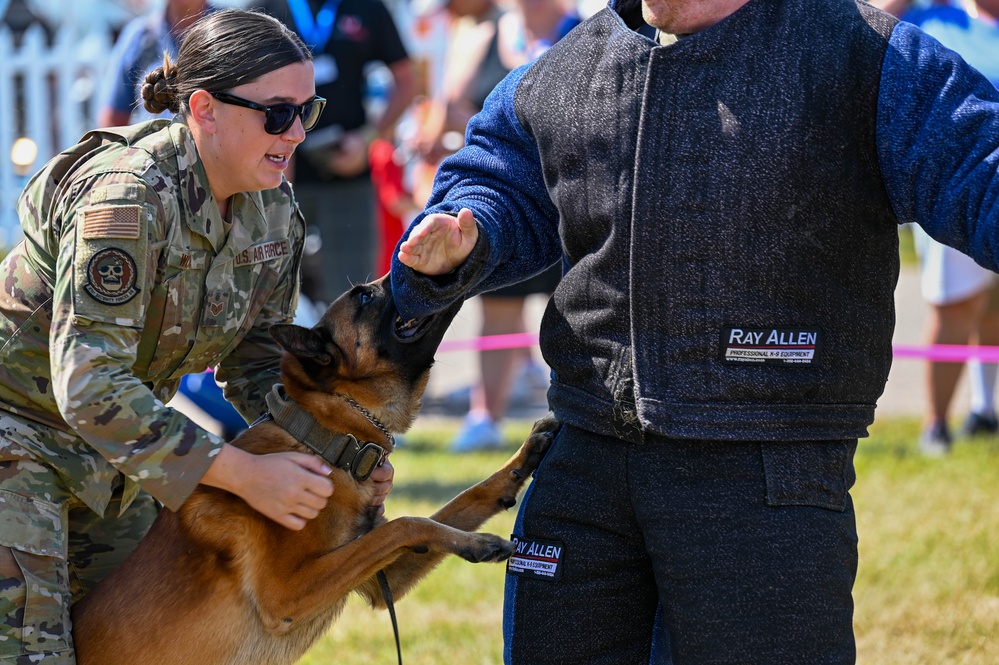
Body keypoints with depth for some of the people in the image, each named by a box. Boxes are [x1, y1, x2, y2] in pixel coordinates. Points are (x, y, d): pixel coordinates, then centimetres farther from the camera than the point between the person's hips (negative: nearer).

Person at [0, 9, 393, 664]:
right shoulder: (129, 197, -29)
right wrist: (242, 473, -35)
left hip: (114, 449, 8)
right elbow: (88, 384, -34)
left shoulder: (274, 210, -4)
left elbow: (257, 363, 7)